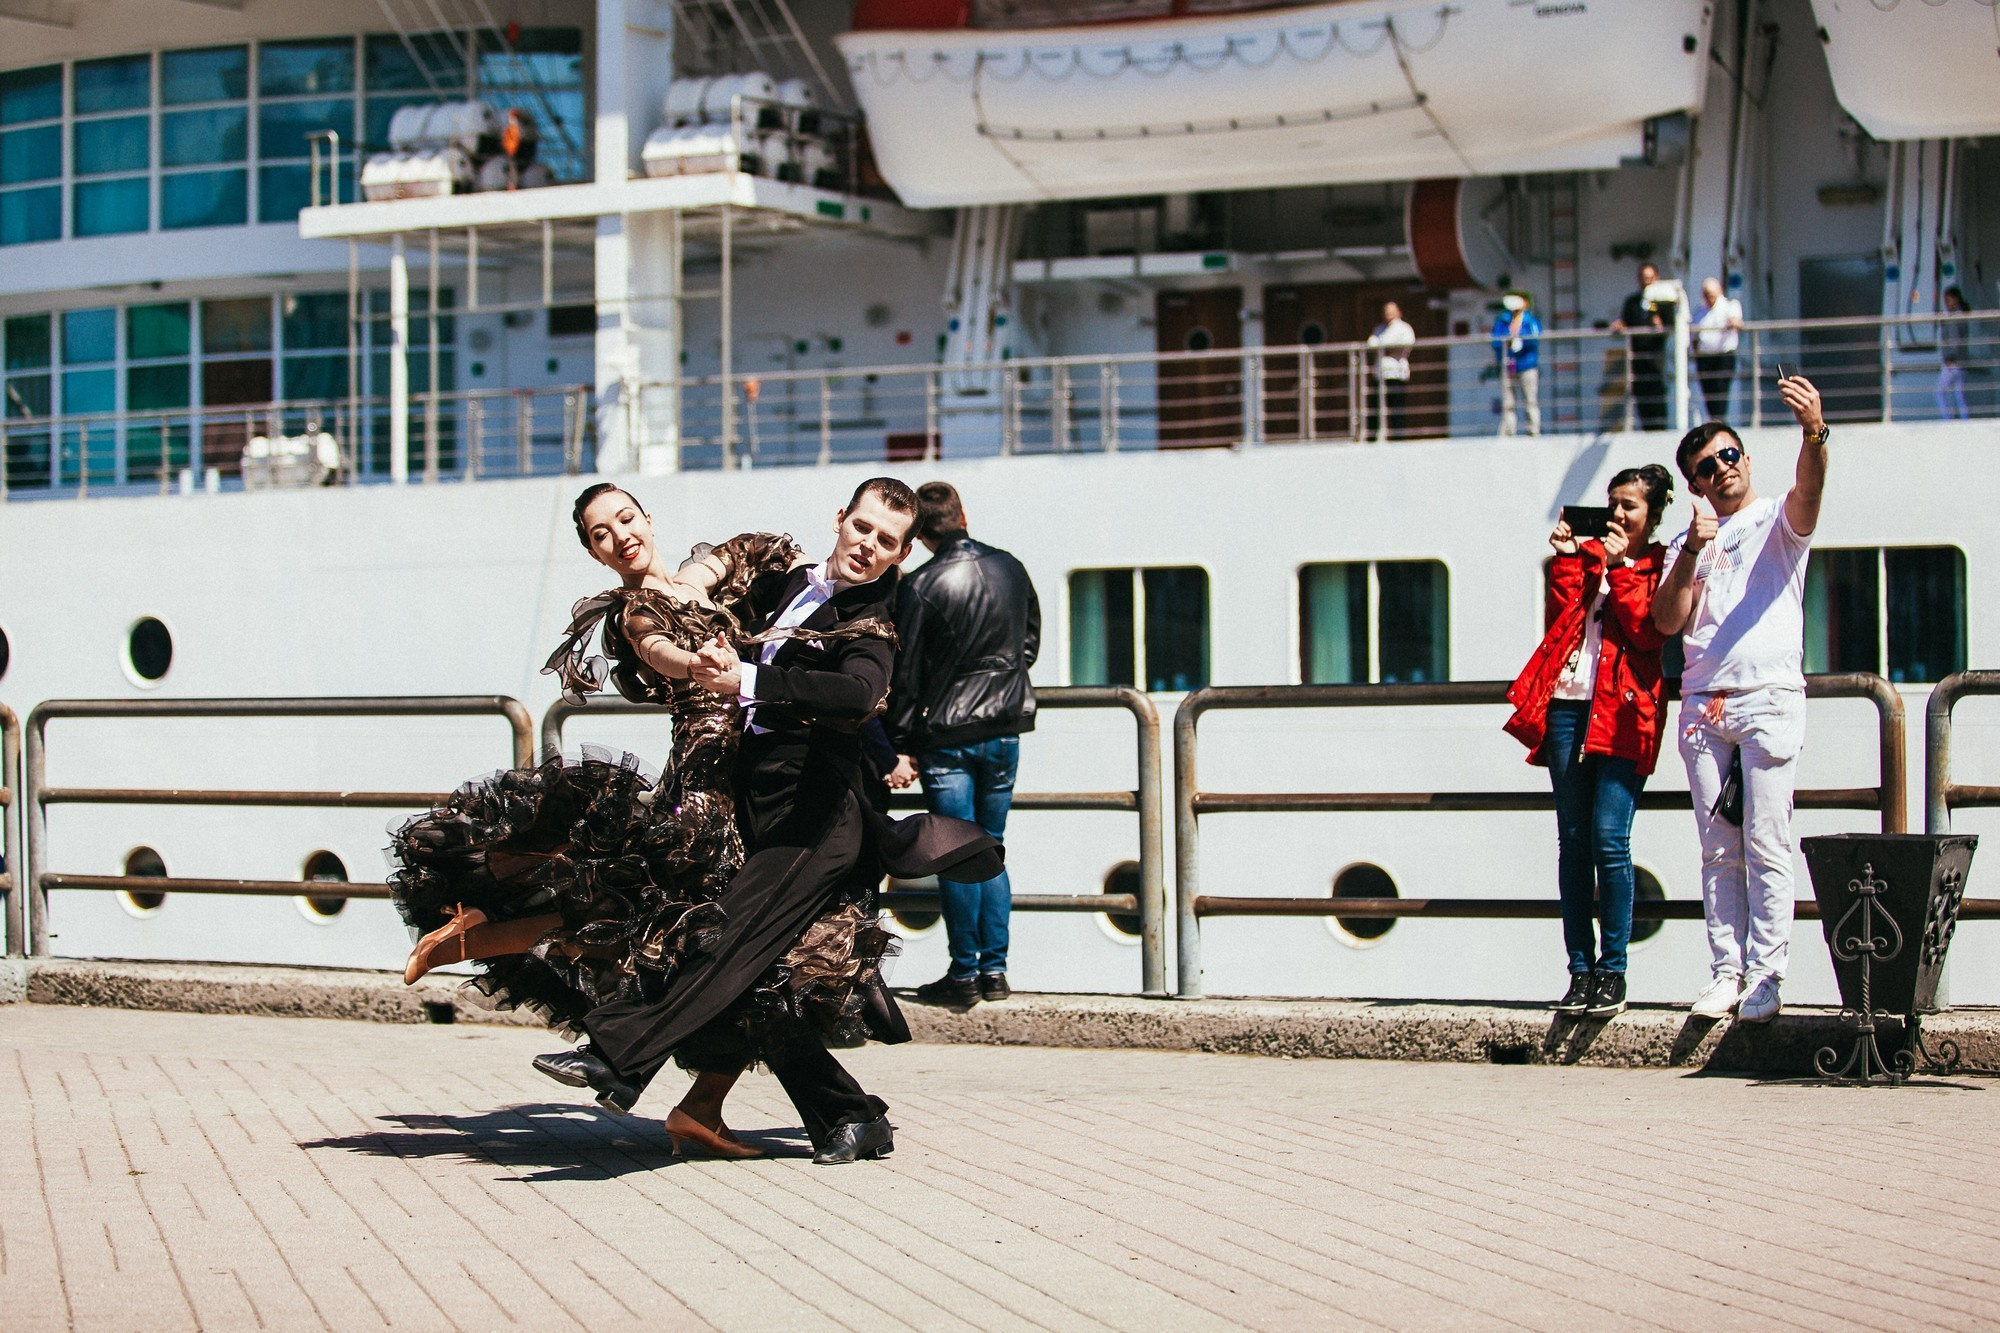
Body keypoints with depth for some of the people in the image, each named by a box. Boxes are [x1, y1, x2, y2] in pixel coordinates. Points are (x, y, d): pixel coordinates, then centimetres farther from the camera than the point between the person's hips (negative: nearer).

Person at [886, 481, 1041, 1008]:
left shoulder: (921, 586, -12)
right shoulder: (1010, 569, 3)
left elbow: (906, 673, -9)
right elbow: (1031, 643, 16)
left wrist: (902, 747, -3)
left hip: (948, 735, -5)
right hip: (1006, 730, 5)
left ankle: (964, 973, 1)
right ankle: (995, 969, 11)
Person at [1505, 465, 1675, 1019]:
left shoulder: (1660, 567, 7)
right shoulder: (1587, 553, 19)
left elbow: (1648, 633, -8)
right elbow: (1560, 618, 7)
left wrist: (1620, 567, -8)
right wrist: (1568, 558, 2)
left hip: (1622, 712, -4)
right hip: (1568, 704, 4)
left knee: (1608, 839, -12)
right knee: (1573, 841, 2)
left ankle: (1612, 972, -5)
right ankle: (1580, 972, 5)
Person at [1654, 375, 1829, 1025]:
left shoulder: (1778, 521, 7)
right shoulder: (1686, 544, 18)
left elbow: (1808, 489, -17)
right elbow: (1668, 622, 6)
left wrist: (1814, 433, -37)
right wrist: (1692, 550, -7)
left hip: (1769, 698, -4)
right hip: (1702, 704, 4)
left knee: (1766, 844, -7)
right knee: (1719, 849, 4)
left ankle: (1767, 975, -5)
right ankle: (1726, 972, 7)